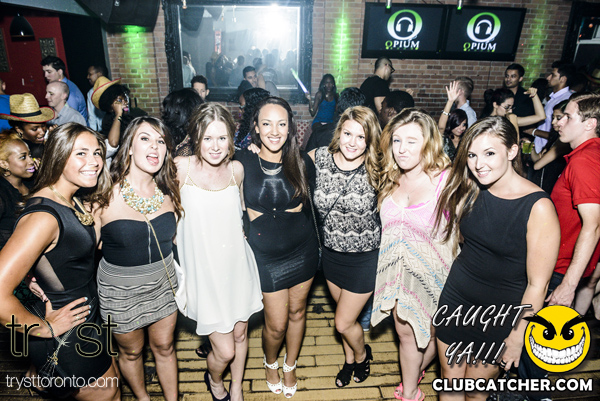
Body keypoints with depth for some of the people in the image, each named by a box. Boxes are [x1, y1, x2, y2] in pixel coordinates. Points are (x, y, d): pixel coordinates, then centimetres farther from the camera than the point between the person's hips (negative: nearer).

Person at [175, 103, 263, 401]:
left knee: (240, 334, 18)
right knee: (225, 350, 1)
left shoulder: (237, 169, -2)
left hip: (237, 266, 3)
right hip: (204, 271, -3)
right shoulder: (180, 168, -13)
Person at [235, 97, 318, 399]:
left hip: (303, 249, 2)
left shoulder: (301, 162, -6)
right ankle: (270, 363, 41)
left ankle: (290, 366, 44)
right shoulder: (242, 162, -12)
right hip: (267, 253, -2)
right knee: (276, 323, 6)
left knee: (297, 310, 17)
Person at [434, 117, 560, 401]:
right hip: (456, 298, 4)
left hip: (500, 315, -4)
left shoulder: (538, 207, -21)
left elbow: (537, 284, -16)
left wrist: (517, 337, -11)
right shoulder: (470, 191, -5)